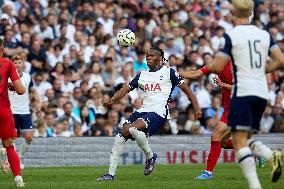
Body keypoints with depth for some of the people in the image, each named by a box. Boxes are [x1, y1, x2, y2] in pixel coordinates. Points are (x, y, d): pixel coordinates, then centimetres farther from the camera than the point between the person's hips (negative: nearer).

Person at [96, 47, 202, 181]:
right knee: (121, 136, -11)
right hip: (142, 111, 6)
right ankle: (111, 173, -6)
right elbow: (126, 89, 17)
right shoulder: (142, 75, 20)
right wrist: (111, 100, -1)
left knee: (132, 129, -30)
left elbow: (186, 89, 4)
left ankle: (150, 156, -6)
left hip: (158, 113, -6)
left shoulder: (169, 72, 5)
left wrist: (197, 108, -5)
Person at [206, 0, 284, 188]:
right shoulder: (264, 35, 11)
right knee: (246, 139, 17)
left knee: (239, 142, -6)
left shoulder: (230, 36, -5)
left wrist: (209, 67, 15)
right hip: (262, 93, 6)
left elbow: (218, 67, -8)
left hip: (242, 92, -6)